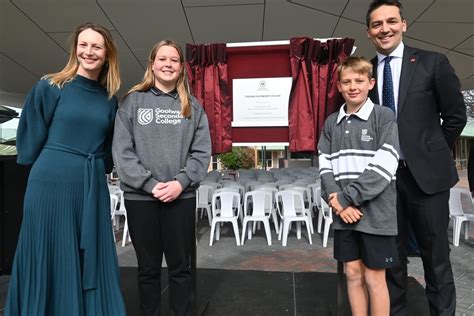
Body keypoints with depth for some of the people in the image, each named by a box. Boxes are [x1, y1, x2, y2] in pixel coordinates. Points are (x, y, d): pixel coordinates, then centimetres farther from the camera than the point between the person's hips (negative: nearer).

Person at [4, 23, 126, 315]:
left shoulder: (110, 99, 9)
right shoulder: (50, 87, -1)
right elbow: (31, 139, 1)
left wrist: (94, 169, 8)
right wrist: (56, 166, 6)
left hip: (94, 188, 4)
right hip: (51, 184, -3)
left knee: (93, 263, 10)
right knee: (50, 261, 6)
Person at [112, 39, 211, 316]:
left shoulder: (192, 106, 7)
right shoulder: (132, 102, 4)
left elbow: (202, 152, 1)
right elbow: (122, 151, -4)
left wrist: (181, 182, -12)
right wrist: (150, 184, -12)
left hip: (181, 197, 1)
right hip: (140, 197, 0)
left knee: (180, 267, 11)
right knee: (148, 268, 13)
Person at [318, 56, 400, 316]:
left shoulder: (384, 116, -4)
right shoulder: (331, 123, 9)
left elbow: (383, 167, -14)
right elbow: (324, 167, 4)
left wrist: (346, 197, -16)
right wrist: (336, 200, -11)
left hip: (375, 213, -4)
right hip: (344, 213, 4)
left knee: (374, 277, 7)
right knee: (353, 273, 14)